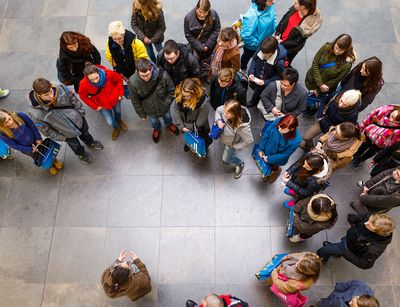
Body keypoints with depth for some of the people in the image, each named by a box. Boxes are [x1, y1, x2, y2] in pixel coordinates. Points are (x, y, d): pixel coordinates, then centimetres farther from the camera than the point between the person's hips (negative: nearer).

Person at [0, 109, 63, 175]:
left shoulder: (20, 115, -34)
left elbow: (32, 126, -16)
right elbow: (14, 145, -19)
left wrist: (39, 138, -9)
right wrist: (30, 149, -14)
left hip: (35, 139, 1)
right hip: (25, 148, -1)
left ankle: (54, 160, 56)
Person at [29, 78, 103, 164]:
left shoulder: (59, 88, -32)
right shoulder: (38, 114, -36)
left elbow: (73, 99, -11)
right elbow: (46, 130, -18)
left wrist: (81, 112, 0)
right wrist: (61, 138, -9)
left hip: (77, 118, 3)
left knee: (85, 131, 33)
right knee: (75, 144, 26)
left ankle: (90, 142, 67)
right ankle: (81, 153, 61)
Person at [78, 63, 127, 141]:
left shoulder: (108, 74, -36)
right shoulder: (84, 84, -34)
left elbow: (119, 79, -14)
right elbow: (83, 96, -13)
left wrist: (120, 93, -10)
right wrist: (95, 106, -11)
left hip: (115, 98, 1)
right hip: (102, 105, -1)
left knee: (117, 111, 28)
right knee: (111, 122, 7)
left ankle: (119, 120, 67)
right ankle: (116, 127, 47)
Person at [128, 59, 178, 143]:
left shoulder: (163, 75, -38)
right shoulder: (132, 82, -34)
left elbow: (171, 91, -16)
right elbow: (135, 100, -15)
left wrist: (166, 103, -17)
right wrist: (141, 114, -4)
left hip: (163, 105, 0)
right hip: (149, 109, 0)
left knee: (167, 116, 32)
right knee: (153, 121, 30)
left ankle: (169, 124, 70)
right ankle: (156, 129, 68)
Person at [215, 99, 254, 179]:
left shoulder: (242, 127, -48)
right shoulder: (226, 110, -35)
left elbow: (249, 140, -31)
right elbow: (218, 110, -10)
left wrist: (235, 146, -18)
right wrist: (218, 121, -29)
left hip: (232, 143, -5)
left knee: (226, 158, 19)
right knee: (226, 147, 35)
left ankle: (240, 164, 50)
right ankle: (229, 157, 70)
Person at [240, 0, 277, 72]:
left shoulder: (271, 6, -21)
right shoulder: (252, 15, -41)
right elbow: (246, 35, -37)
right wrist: (256, 43, -23)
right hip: (252, 45, -5)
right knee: (247, 56, 27)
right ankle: (242, 69, 57)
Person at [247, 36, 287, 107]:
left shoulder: (279, 61, -36)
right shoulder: (260, 50, -23)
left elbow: (279, 76, -20)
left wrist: (265, 82, -27)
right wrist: (251, 73, -14)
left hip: (268, 82, -4)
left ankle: (254, 101, 29)